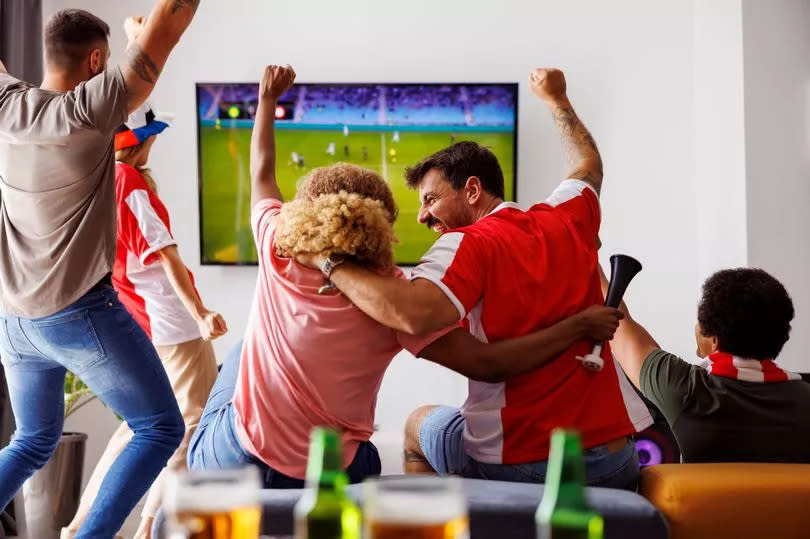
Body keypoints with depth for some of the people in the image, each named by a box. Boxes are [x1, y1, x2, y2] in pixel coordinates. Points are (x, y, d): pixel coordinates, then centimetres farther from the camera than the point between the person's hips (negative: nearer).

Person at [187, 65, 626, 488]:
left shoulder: (278, 250, -5)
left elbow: (261, 174, 16)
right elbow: (486, 365, -17)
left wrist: (268, 98, 31)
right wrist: (580, 325, -10)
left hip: (231, 463, 2)